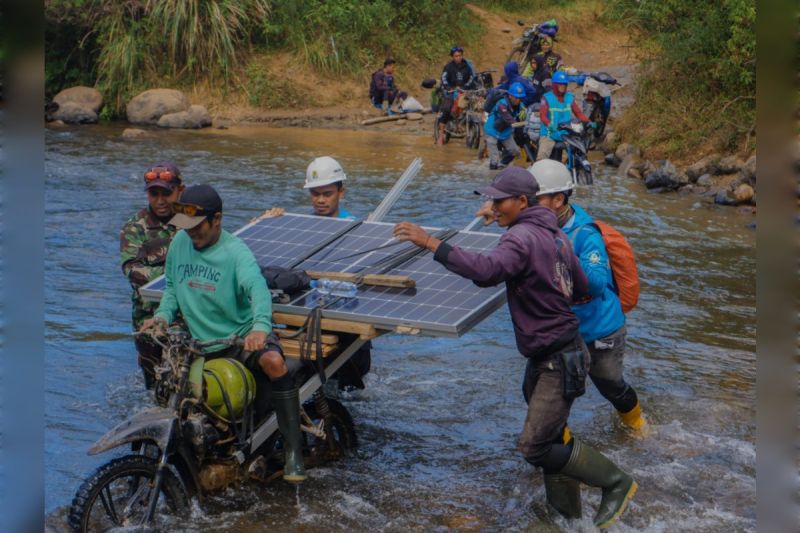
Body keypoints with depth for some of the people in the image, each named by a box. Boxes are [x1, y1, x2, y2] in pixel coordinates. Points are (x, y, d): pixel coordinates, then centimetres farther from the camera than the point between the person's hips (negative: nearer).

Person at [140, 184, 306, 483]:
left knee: (274, 362, -35)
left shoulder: (235, 251, -13)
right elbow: (172, 286, 17)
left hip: (243, 336, -6)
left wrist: (260, 326, -50)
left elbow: (258, 288, -30)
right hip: (201, 346, 6)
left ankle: (293, 451, -30)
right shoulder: (180, 242, 5)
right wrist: (163, 315, -4)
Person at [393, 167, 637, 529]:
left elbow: (486, 271, -40)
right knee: (550, 437, 19)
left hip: (558, 360, -10)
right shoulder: (554, 233, 8)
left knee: (535, 447, -6)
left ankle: (616, 482, 9)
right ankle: (565, 507, 33)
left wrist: (430, 243, -40)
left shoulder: (523, 237, -21)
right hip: (547, 356, 10)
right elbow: (582, 288, 14)